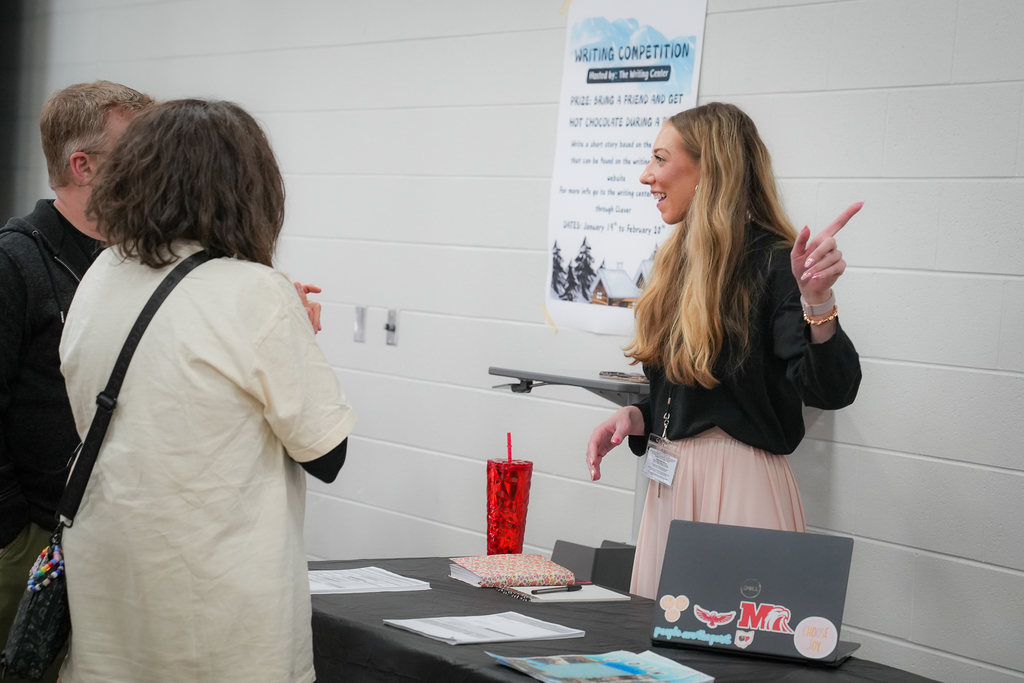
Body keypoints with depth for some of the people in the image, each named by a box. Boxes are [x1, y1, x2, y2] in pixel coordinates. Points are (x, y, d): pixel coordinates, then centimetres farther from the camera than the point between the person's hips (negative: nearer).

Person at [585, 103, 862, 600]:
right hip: (670, 483, 8)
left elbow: (829, 391, -21)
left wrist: (817, 302, -35)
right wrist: (633, 418, 4)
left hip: (737, 487, -8)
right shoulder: (684, 262, 14)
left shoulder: (771, 264, -11)